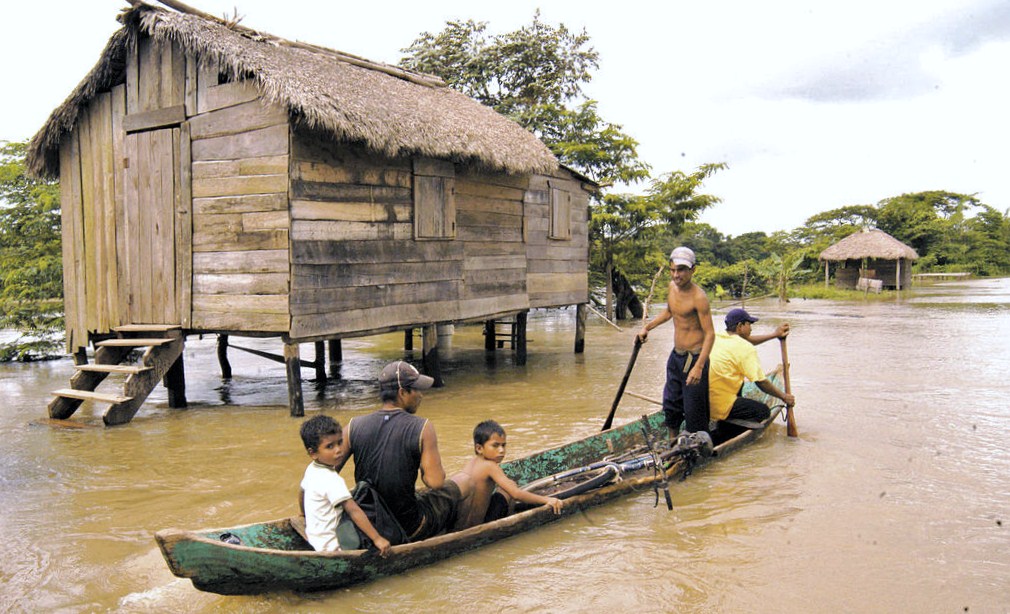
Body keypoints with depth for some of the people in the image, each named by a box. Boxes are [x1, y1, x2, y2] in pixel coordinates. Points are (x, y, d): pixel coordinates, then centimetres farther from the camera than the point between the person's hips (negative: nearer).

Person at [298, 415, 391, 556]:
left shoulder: (311, 469, 4)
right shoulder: (331, 479, -25)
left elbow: (303, 493, 22)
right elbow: (354, 510, -29)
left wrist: (305, 514, 41)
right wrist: (377, 538, -31)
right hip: (330, 547, -10)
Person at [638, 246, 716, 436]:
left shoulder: (698, 297, -20)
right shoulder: (672, 286, 5)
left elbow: (710, 334, -22)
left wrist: (699, 366, -30)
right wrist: (647, 327, 18)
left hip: (694, 358, -8)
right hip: (676, 356, 8)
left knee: (694, 411, -2)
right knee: (671, 404, 17)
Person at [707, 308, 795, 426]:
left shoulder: (717, 337, 10)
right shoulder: (746, 349, -11)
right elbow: (761, 382, -9)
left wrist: (774, 335, 35)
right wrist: (784, 396, 7)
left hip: (702, 401, 8)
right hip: (720, 406, -8)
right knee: (764, 411, 6)